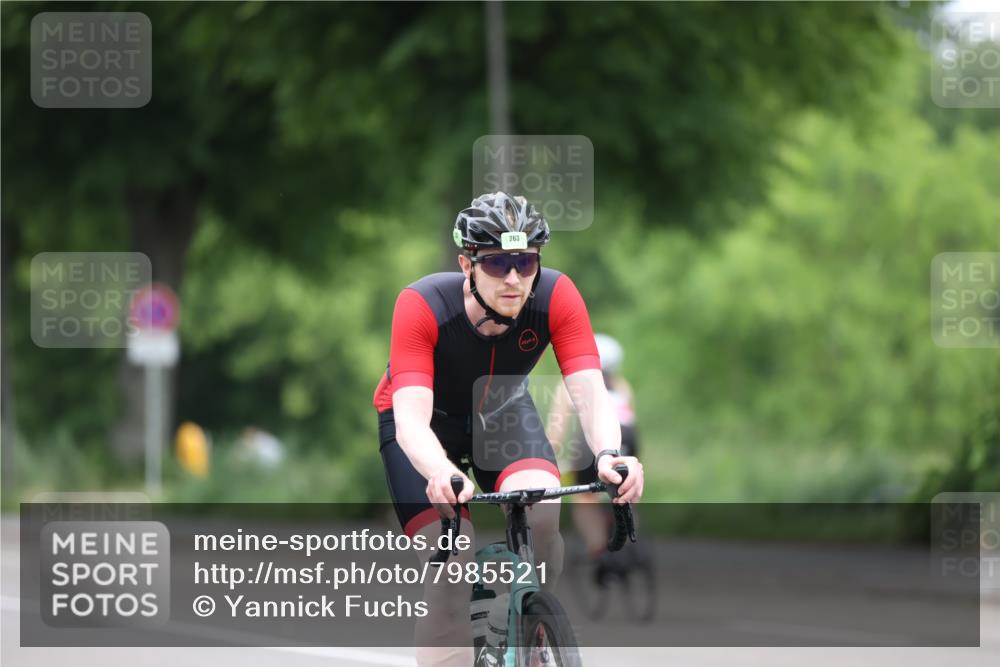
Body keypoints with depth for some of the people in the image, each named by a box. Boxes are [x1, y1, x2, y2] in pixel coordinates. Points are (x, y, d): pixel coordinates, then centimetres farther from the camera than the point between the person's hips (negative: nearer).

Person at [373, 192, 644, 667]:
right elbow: (411, 417, -44)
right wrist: (440, 473, -65)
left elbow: (590, 392, -35)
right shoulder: (422, 306, -35)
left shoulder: (556, 297, -29)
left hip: (502, 411, 2)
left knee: (542, 514, -27)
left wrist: (607, 454, -57)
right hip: (427, 421, -2)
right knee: (452, 566, -21)